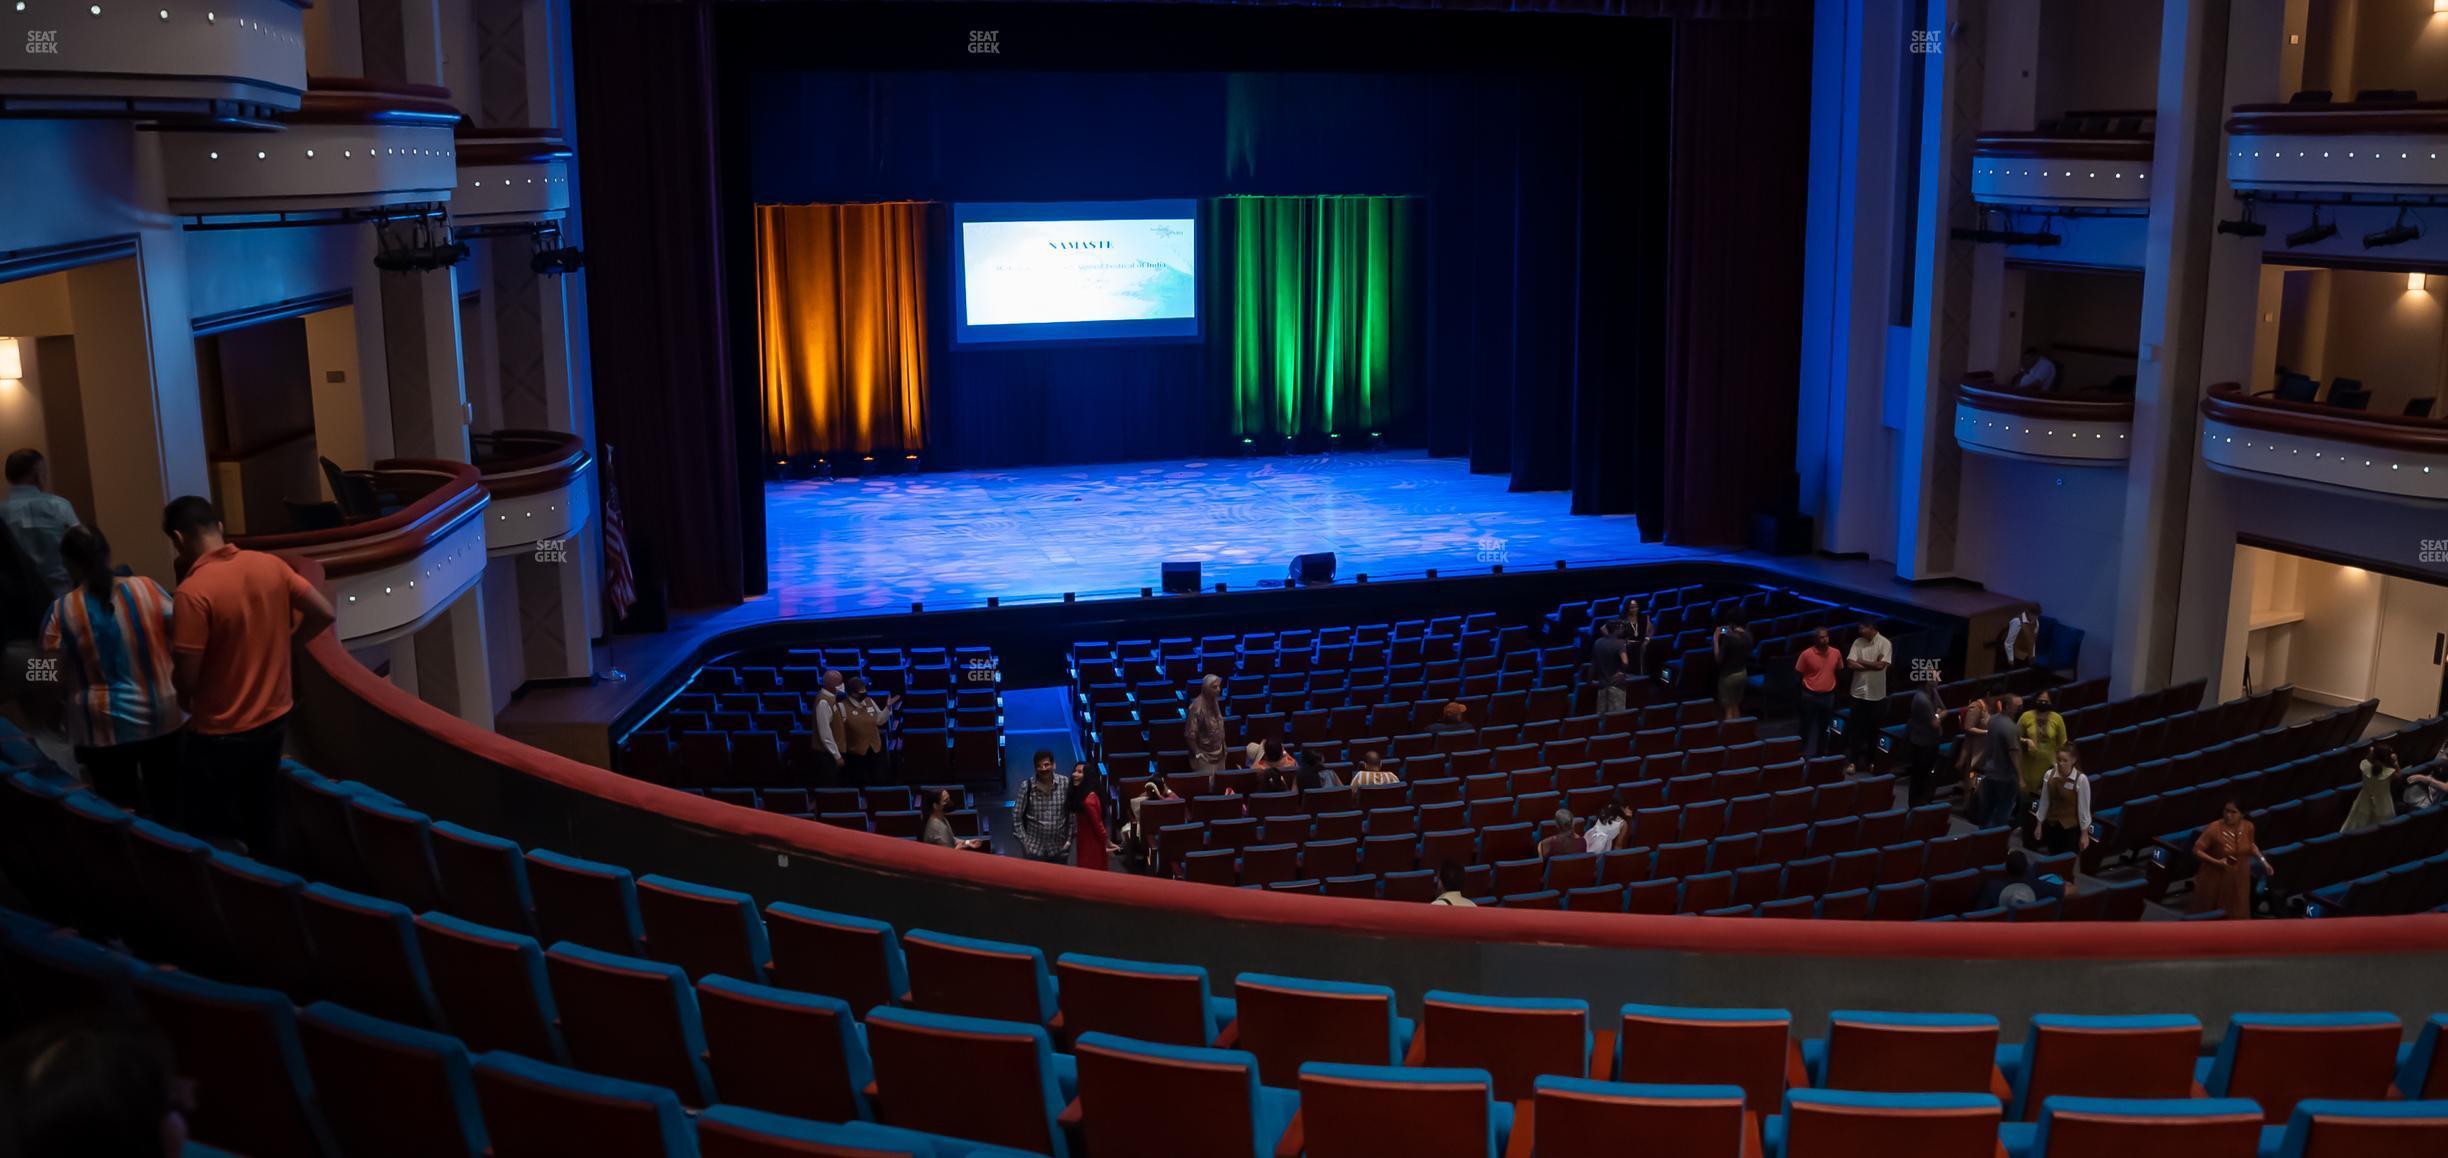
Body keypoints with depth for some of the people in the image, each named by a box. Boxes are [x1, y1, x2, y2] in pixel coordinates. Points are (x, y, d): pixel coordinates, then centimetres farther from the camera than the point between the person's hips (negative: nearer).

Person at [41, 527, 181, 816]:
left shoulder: (61, 612, -12)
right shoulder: (147, 588, -8)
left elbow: (54, 678, -7)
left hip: (103, 728, -2)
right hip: (162, 717, 2)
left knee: (122, 812, 12)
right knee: (168, 802, 17)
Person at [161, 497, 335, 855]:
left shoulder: (193, 592, -22)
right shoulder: (270, 565, -5)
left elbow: (185, 680, -20)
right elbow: (324, 614, 3)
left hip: (221, 733, -6)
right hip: (275, 717, 6)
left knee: (208, 830, 10)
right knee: (259, 817, 21)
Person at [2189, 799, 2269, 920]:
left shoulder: (2248, 827, -8)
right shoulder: (2213, 829, -23)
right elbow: (2197, 850, -16)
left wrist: (2262, 860, 2)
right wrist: (2217, 862, -27)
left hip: (2238, 879, 4)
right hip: (2215, 879, -4)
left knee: (2238, 916, 10)